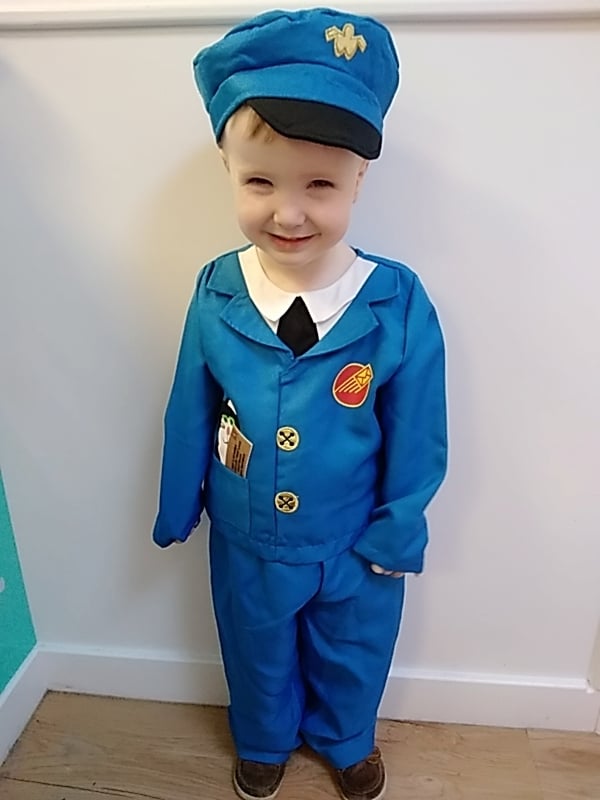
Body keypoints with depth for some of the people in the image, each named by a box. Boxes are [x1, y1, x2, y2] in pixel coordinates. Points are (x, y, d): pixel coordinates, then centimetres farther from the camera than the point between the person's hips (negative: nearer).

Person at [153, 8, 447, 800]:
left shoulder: (399, 303, -23)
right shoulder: (215, 294, -18)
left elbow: (417, 440, -12)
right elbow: (189, 417, -6)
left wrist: (394, 531, -7)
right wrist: (178, 508, 4)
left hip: (356, 549, 0)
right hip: (246, 544, 1)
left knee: (351, 660, 28)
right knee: (256, 658, 29)